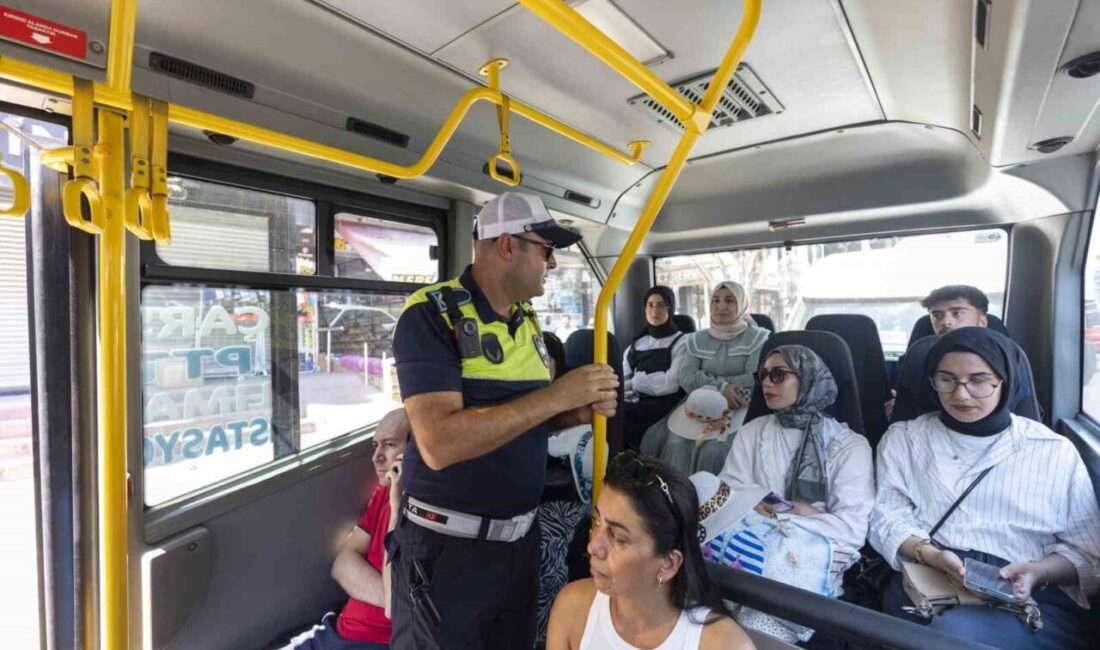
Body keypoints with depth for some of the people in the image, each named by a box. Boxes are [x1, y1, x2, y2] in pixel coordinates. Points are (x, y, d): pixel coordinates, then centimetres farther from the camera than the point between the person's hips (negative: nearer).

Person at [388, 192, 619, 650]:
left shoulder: (528, 322, 5)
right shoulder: (432, 315, -18)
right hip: (448, 544, -7)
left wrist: (581, 411, -5)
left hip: (520, 537, 7)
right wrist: (557, 395, -26)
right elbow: (439, 443, -28)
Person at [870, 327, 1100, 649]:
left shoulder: (1054, 451, 10)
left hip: (1032, 599, 0)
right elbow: (887, 518, 3)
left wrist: (1038, 572, -12)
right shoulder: (902, 438, 10)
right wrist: (929, 554, -16)